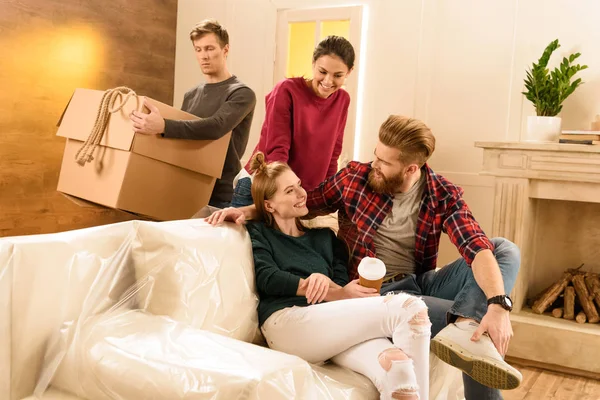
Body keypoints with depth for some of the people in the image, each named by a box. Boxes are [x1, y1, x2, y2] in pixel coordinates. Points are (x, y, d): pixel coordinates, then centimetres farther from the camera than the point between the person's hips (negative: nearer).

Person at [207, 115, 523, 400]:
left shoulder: (443, 195, -6)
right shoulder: (354, 177, -6)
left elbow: (477, 247, -21)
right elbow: (304, 203, 9)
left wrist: (498, 304, -39)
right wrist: (248, 210, -4)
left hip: (422, 283, 4)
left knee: (506, 250, -21)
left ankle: (464, 327, -39)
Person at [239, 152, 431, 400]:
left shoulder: (324, 237, 29)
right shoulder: (259, 233, 18)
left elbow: (342, 281, 12)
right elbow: (267, 278, -2)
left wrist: (324, 280, -12)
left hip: (330, 323, 4)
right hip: (287, 321, -4)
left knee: (393, 363, -34)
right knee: (409, 308, -24)